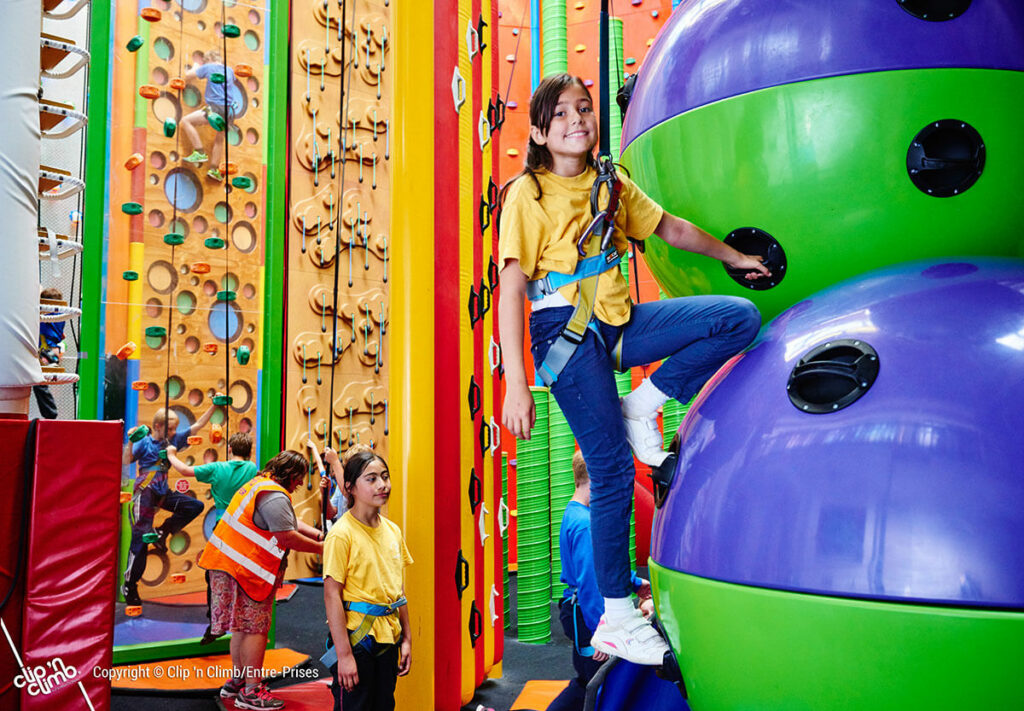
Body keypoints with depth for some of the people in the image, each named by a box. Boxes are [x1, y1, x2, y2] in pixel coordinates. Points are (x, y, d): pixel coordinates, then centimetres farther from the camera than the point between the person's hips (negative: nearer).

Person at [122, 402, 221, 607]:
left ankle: (162, 533, 3)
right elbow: (126, 460, -18)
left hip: (163, 493, 6)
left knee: (195, 506, -4)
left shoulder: (173, 439, 7)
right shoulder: (145, 442, -8)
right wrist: (130, 441, -32)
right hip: (145, 493, -6)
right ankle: (129, 585, 6)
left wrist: (213, 407, 5)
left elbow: (197, 426, 10)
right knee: (140, 539, -4)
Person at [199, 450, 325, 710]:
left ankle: (237, 681, 28)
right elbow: (287, 537, -22)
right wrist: (321, 548, -11)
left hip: (231, 562, 11)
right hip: (249, 571, -11)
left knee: (243, 626, 18)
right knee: (255, 629, -5)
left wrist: (319, 534, 7)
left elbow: (291, 522, 19)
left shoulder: (259, 484, 17)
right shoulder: (275, 497, -19)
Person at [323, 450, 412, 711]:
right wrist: (344, 654, -18)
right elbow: (332, 595, -16)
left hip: (388, 638, 6)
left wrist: (407, 638, 10)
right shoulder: (342, 533, -14)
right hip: (357, 637, -6)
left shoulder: (393, 530, 6)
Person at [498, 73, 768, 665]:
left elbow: (670, 227, 28)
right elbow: (511, 291, -10)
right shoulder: (528, 195, -4)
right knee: (613, 469, -10)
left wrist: (732, 256, 36)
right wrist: (516, 383, -16)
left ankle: (641, 405, 2)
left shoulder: (611, 184, 14)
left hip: (618, 324, 6)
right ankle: (617, 620, 3)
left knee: (741, 317, -5)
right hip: (565, 330, -6)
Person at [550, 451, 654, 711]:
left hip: (581, 611, 10)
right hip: (585, 614, -10)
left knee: (588, 684, 18)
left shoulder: (577, 514, 10)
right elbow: (589, 584, -25)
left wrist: (635, 583, 25)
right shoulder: (585, 523, -23)